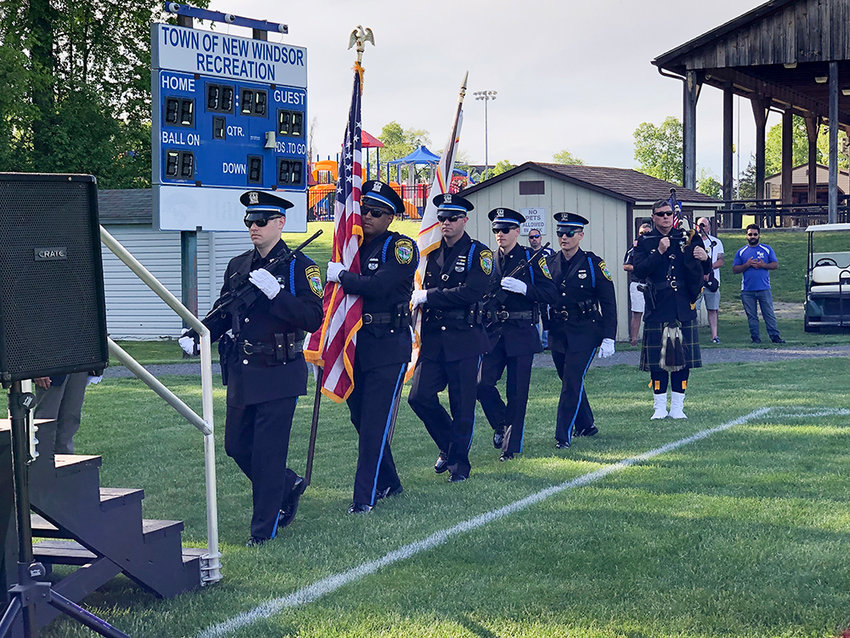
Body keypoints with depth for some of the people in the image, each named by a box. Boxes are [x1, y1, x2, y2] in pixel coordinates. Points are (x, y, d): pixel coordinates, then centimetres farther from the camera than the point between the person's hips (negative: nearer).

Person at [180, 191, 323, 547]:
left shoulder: (299, 266, -6)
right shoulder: (237, 266, 13)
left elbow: (313, 318, -15)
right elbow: (222, 314, 18)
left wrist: (275, 293, -25)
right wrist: (196, 336, 0)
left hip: (279, 374, -7)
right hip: (241, 374, 7)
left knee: (268, 452, -4)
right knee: (236, 446, 12)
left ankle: (264, 528, 8)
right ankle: (287, 486, 36)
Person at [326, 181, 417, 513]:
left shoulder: (402, 247, -8)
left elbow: (378, 286, -23)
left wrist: (341, 276, -11)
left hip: (388, 348, -7)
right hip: (356, 345, 7)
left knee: (375, 423, -8)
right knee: (361, 418, 13)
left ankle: (365, 496, -6)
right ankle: (389, 482, 30)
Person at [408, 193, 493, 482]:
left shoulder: (478, 253, -3)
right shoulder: (432, 252, 13)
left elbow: (471, 292, -17)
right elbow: (422, 290, 22)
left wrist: (428, 296, -15)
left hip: (464, 341, -5)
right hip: (433, 340, 5)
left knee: (463, 405, 1)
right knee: (420, 397, -4)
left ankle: (459, 463, 16)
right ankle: (448, 447, 18)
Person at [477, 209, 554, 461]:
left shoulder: (533, 258, 1)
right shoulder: (488, 260, 13)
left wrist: (524, 288, -21)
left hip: (521, 333, -3)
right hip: (494, 333, 4)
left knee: (517, 391, -1)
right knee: (483, 384, -8)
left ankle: (512, 445, 8)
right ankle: (501, 425, 18)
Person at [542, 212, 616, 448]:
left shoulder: (594, 264, -6)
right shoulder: (549, 263, 6)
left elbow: (608, 304, -5)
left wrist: (608, 338, -10)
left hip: (584, 331, -5)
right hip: (557, 331, 5)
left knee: (572, 381, -10)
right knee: (569, 380, 13)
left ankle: (563, 435, -7)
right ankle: (586, 425, 30)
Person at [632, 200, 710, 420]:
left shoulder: (687, 239, 8)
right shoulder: (645, 242, 4)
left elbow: (703, 271, 8)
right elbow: (639, 270, -10)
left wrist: (704, 259, -14)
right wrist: (659, 253, -19)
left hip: (683, 309, 2)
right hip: (657, 309, -2)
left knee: (682, 358, 3)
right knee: (657, 360, 0)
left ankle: (677, 407, 10)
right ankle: (659, 407, 9)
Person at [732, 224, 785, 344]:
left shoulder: (767, 249, 9)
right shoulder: (741, 252, 10)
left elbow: (776, 265, 4)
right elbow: (735, 269, 5)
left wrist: (763, 265, -11)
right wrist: (746, 265, -11)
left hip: (764, 288, -1)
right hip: (747, 291, 1)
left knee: (769, 315, -2)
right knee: (752, 316, 4)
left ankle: (775, 336, 1)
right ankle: (755, 338, 9)